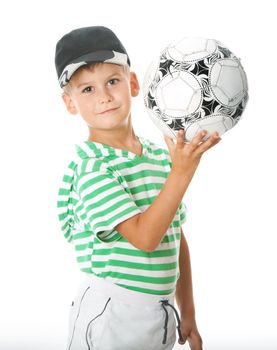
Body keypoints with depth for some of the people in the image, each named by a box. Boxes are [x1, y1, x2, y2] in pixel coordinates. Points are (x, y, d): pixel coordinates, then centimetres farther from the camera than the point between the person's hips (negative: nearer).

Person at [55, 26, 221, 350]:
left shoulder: (162, 156, 6)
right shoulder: (91, 167, -15)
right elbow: (144, 237, -23)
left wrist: (187, 314, 15)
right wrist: (182, 171, -26)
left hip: (162, 312, 6)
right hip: (110, 313, -6)